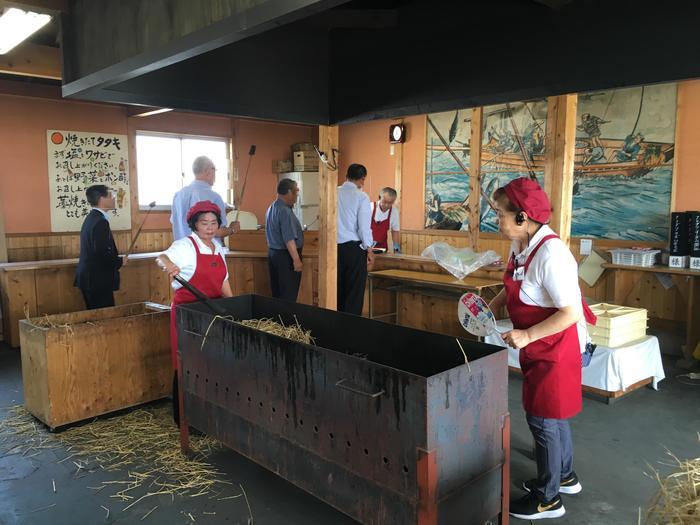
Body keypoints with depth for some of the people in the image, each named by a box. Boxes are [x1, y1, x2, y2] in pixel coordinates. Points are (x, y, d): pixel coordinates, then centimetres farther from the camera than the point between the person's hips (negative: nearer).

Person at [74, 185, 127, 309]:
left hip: (89, 277, 10)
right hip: (98, 280, -10)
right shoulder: (100, 221, -18)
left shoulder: (92, 217, 12)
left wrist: (116, 259, 12)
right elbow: (103, 253, -25)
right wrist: (120, 261, -9)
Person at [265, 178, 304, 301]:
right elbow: (289, 239, -23)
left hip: (273, 253, 10)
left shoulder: (271, 208, 10)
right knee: (288, 297, -2)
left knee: (277, 294, 14)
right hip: (286, 256, -10)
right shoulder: (285, 211, -19)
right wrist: (296, 260, -21)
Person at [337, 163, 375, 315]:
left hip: (336, 246, 4)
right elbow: (364, 226, -11)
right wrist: (369, 250, -2)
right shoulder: (361, 196, -8)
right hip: (354, 247, -4)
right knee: (355, 291, 4)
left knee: (338, 289, 13)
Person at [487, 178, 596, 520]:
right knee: (552, 414, 23)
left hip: (556, 345, -9)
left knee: (542, 418, 4)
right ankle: (565, 476, 43)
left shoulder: (550, 254, -29)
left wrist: (527, 335, -26)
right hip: (537, 345, 9)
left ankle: (548, 499, 23)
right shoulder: (520, 246, -1)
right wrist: (494, 305, 4)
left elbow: (572, 312, -28)